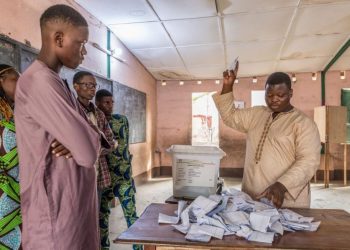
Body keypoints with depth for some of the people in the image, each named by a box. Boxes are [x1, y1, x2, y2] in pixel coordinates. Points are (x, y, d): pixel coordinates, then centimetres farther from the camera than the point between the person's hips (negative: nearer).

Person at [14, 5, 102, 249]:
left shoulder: (60, 84, 12)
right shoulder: (40, 81, -20)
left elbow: (97, 138, 12)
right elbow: (88, 153, -25)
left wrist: (84, 139, -11)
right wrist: (92, 138, -3)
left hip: (77, 207, 9)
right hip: (56, 215, -9)